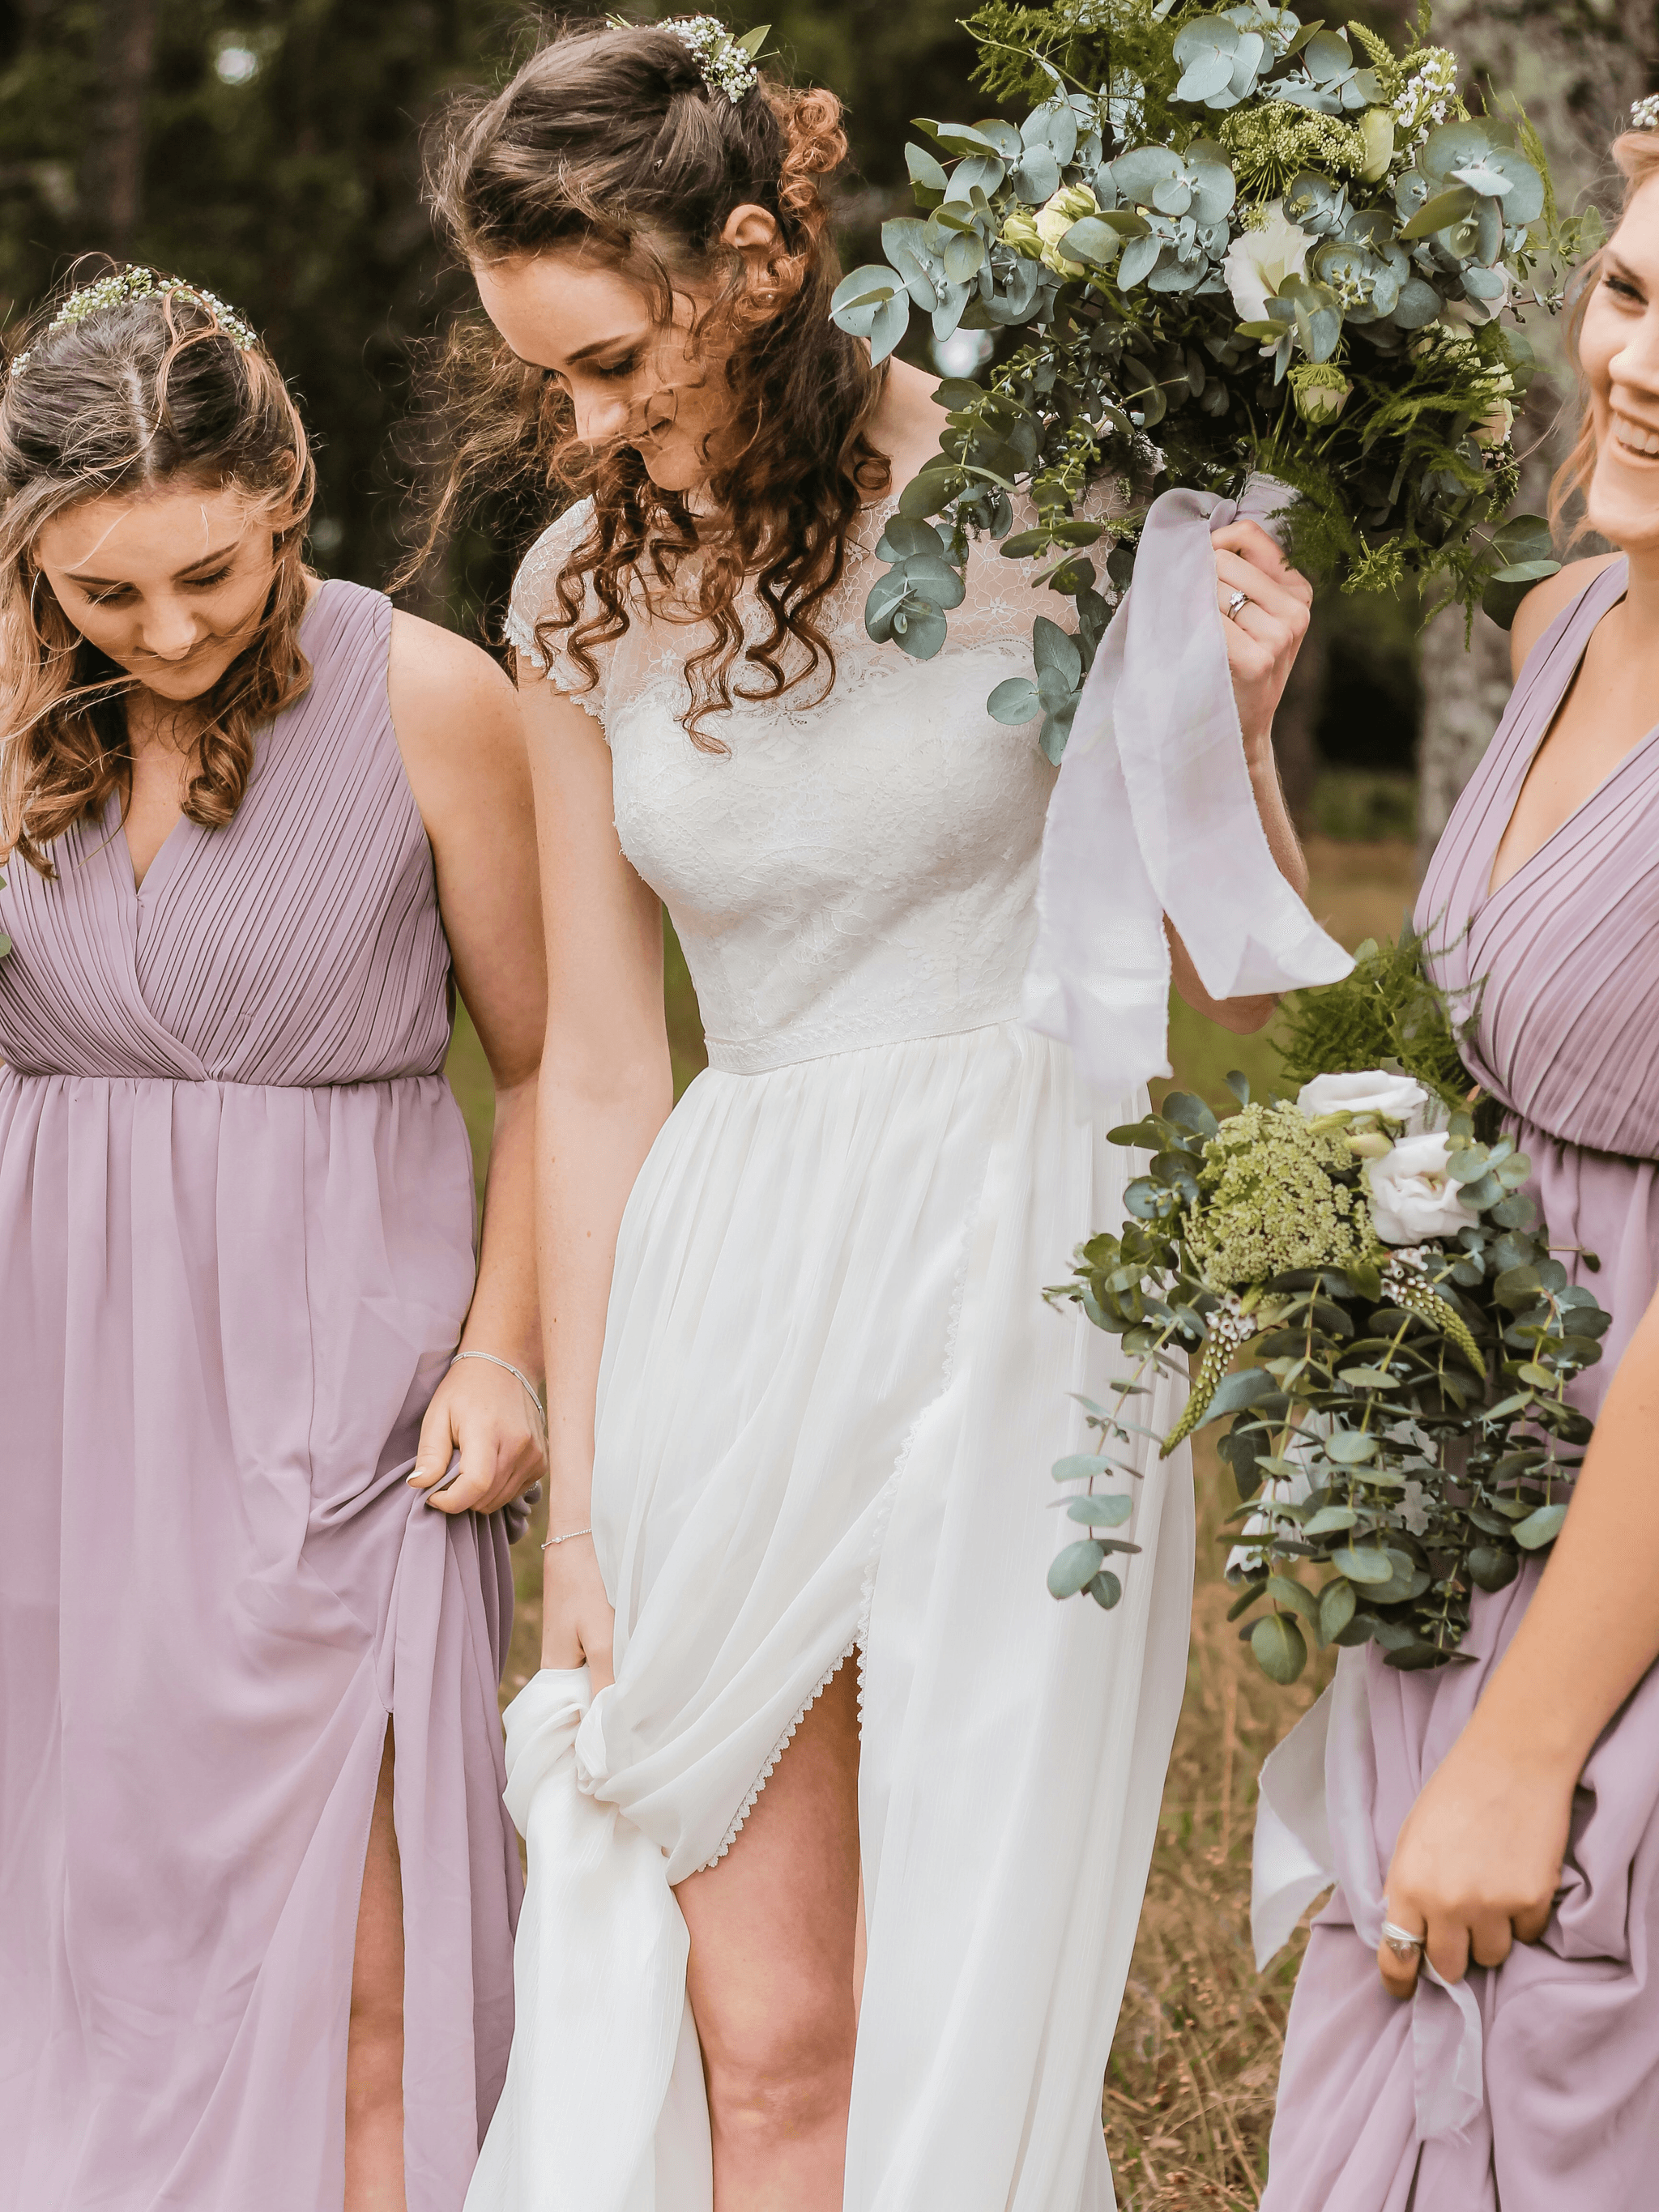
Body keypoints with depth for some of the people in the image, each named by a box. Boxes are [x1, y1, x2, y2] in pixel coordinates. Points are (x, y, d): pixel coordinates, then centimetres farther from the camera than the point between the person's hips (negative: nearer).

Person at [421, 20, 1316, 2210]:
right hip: (729, 1290, 4)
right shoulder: (585, 596, 4)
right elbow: (598, 1072, 9)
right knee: (759, 2036, 7)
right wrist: (580, 1499, 10)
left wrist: (1230, 726, -20)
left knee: (969, 2011, 1)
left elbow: (1240, 979, -2)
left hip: (1017, 1264, -3)